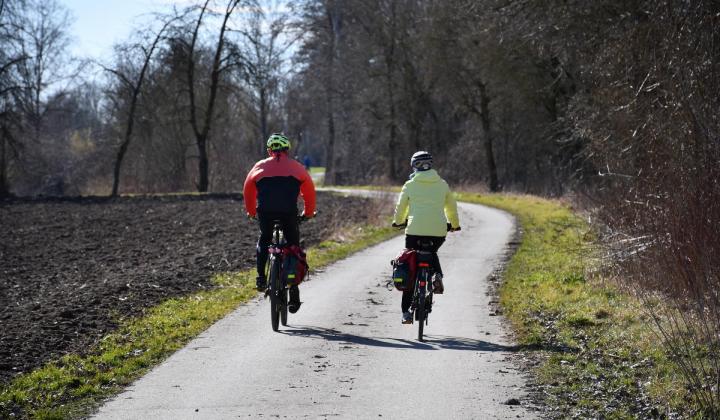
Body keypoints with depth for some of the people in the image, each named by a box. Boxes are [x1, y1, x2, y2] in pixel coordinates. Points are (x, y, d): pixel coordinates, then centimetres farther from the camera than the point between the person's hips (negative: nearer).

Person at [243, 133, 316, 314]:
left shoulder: (260, 166, 21)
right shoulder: (296, 167, 20)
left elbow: (247, 191, 27)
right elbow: (309, 192, 24)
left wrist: (251, 212, 41)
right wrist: (308, 213, 39)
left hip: (265, 211, 1)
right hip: (289, 211, -1)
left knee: (264, 240, 28)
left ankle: (261, 277, 10)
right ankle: (294, 296, 7)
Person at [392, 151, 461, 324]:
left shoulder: (410, 185, 4)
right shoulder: (442, 184, 9)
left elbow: (400, 207, 15)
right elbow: (452, 207, 20)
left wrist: (398, 221, 36)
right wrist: (454, 224, 38)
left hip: (415, 230, -2)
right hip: (439, 231, 2)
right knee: (432, 254, 34)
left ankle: (406, 311, 7)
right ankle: (437, 275, 2)